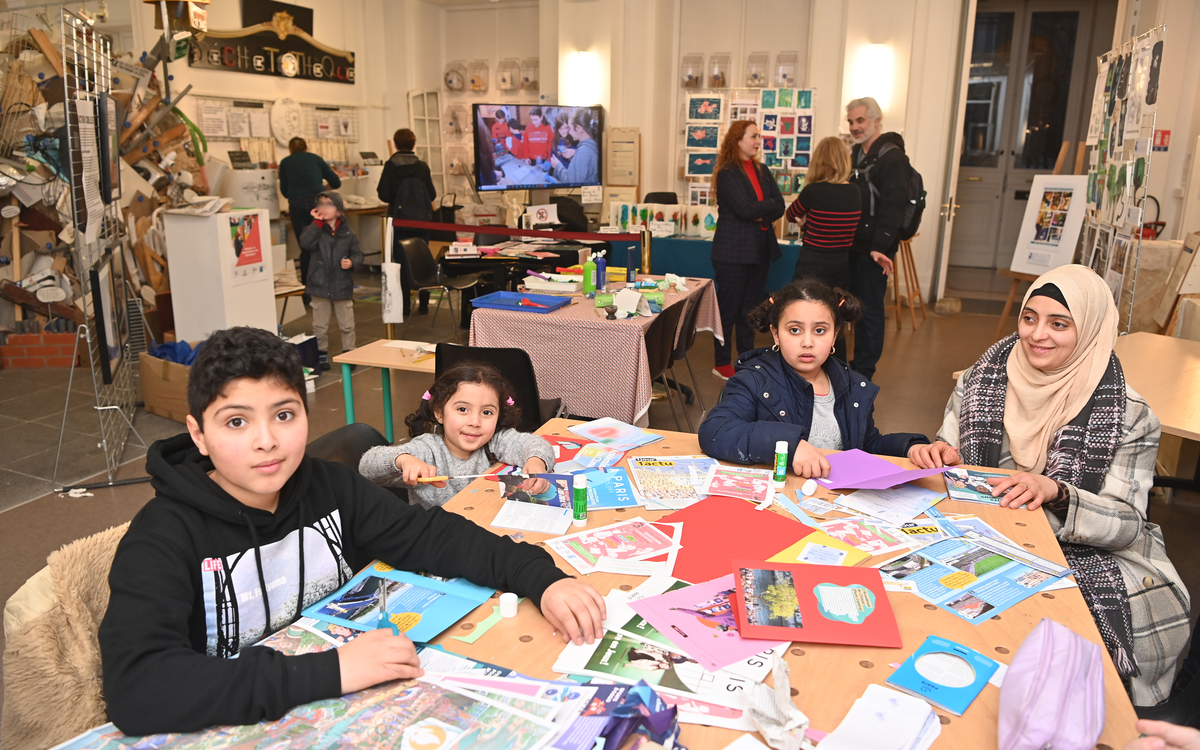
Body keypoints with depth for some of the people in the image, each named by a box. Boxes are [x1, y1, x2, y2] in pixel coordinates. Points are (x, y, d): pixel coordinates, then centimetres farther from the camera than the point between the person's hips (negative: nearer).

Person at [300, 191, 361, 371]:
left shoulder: (347, 233, 2)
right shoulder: (315, 229, 0)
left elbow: (358, 254, 7)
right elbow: (305, 244, -19)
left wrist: (352, 263, -15)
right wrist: (317, 222, -18)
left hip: (343, 286, 0)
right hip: (319, 286, 0)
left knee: (347, 325, 9)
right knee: (320, 325, 10)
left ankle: (348, 354, 23)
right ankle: (321, 354, 23)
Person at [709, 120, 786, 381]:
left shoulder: (762, 171, 13)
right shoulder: (727, 174, -8)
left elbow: (779, 207, 4)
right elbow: (746, 208, -19)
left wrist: (760, 213, -14)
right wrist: (769, 205, -4)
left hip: (760, 248, 7)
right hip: (734, 249, -7)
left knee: (751, 308, 11)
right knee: (729, 308, 0)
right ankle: (721, 363, 10)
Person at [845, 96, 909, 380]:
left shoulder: (891, 156, -11)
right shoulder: (856, 154, 15)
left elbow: (892, 206, -20)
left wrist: (880, 247, -27)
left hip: (874, 250, -9)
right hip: (853, 245, 9)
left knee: (870, 309, -2)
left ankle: (864, 372, 5)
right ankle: (857, 365, 26)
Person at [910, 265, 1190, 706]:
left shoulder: (1128, 415, -5)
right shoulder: (982, 381, 1)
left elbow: (1127, 523, -8)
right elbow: (949, 458, 11)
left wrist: (1056, 493, -26)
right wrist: (939, 456, -12)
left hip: (1083, 560, -1)